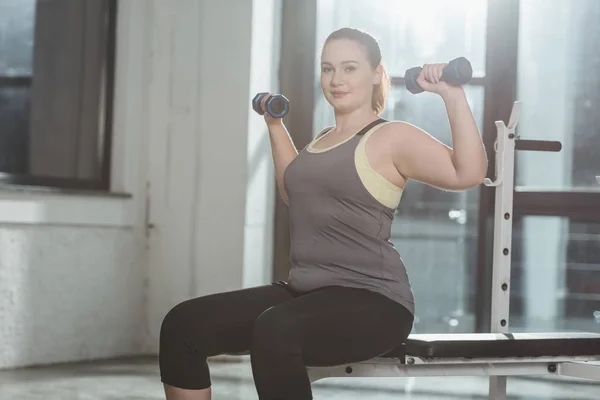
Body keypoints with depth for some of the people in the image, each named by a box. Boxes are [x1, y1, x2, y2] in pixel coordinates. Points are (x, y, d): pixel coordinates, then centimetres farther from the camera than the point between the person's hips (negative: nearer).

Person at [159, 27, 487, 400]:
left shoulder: (392, 138, -5)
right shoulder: (324, 140, 19)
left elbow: (469, 173, -18)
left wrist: (454, 96, -23)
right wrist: (276, 125, 39)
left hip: (372, 301, -8)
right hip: (307, 290, 8)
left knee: (275, 330, -39)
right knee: (184, 324, -8)